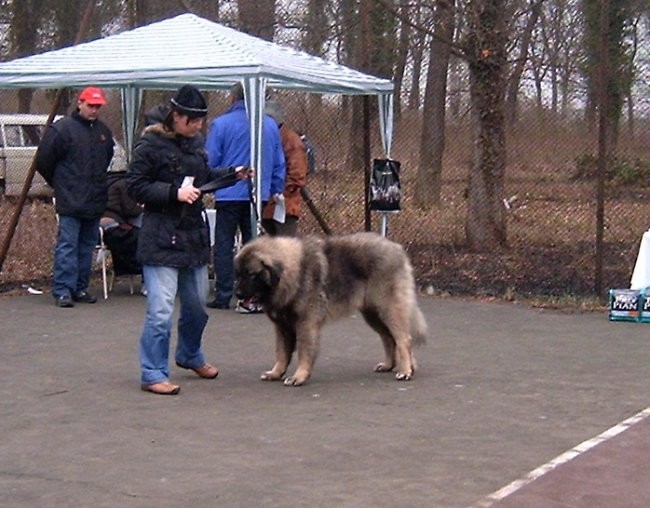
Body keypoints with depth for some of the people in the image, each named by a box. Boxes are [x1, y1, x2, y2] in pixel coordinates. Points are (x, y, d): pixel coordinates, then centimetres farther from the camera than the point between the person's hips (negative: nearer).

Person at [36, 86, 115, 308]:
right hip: (70, 201, -6)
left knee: (87, 246, 10)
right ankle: (63, 291, -7)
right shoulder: (62, 128, -8)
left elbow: (108, 157, 28)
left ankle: (80, 288, 17)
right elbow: (43, 161, -3)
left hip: (95, 200, 6)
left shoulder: (103, 131, 11)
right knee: (67, 245, -8)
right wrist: (59, 184, 6)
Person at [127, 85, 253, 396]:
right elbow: (135, 187, -12)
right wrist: (174, 193, -21)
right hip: (161, 239, -7)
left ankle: (189, 356, 40)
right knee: (160, 311, -10)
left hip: (194, 235, 8)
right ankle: (153, 374, -1)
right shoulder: (150, 145, -11)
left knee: (197, 305, 17)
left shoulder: (195, 143, 11)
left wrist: (233, 174, 8)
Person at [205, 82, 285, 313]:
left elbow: (210, 161, -7)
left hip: (229, 195, -3)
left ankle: (223, 296, 7)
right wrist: (276, 190, 17)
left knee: (224, 246, 6)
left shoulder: (220, 124, -8)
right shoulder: (270, 125, 5)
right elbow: (279, 164, 9)